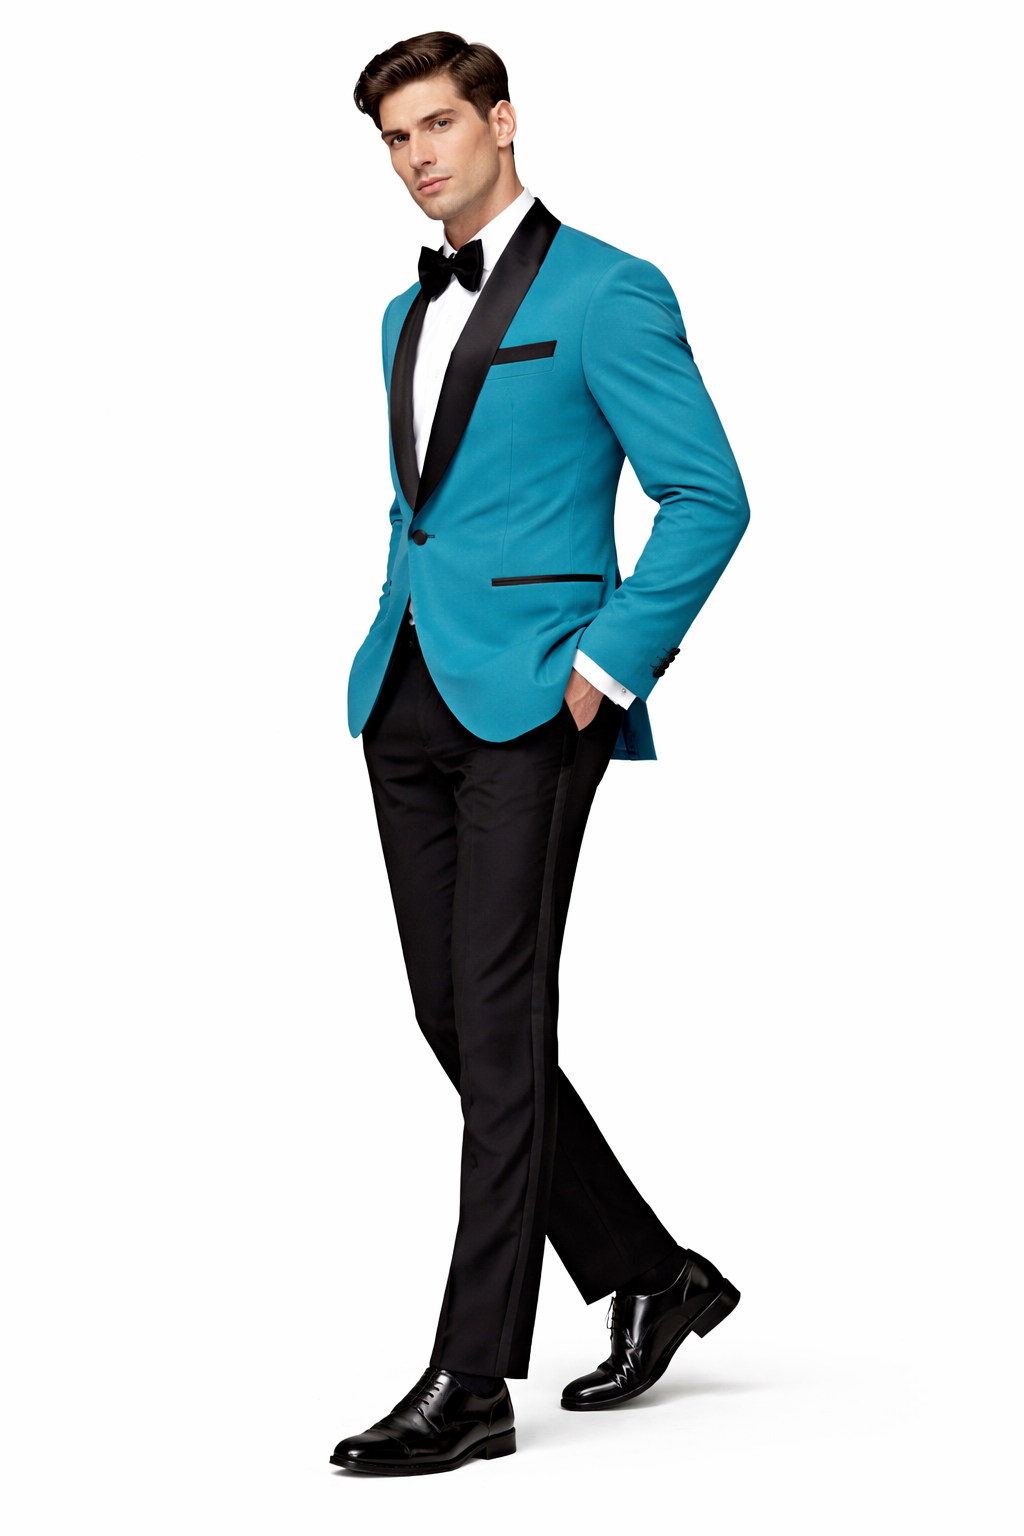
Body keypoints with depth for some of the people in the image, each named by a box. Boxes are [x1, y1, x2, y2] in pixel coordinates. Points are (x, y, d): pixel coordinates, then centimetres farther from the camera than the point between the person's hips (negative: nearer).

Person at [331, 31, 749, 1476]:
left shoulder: (605, 294, -6)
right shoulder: (410, 313, 19)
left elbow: (709, 496, -10)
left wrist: (607, 666, -14)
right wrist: (401, 629, 15)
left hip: (529, 702, -8)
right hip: (411, 698, 8)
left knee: (499, 1024, -8)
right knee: (453, 1021, 8)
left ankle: (471, 1380, -4)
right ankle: (650, 1275, 24)